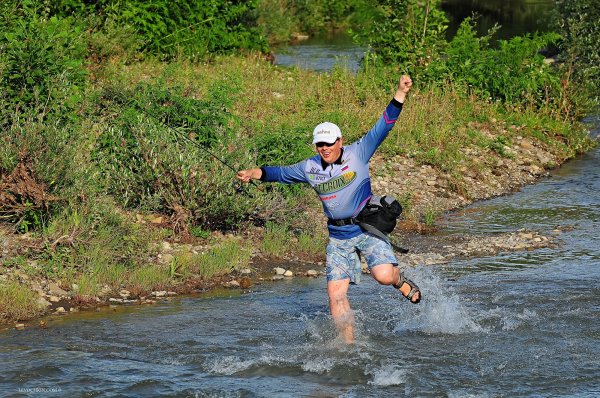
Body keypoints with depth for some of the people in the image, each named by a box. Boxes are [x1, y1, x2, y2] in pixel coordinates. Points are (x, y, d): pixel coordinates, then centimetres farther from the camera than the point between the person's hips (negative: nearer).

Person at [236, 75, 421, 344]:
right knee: (336, 293, -5)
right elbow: (282, 173, 23)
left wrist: (400, 94, -22)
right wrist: (257, 173, 8)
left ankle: (400, 281, 13)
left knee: (383, 275, -25)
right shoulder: (310, 168, 6)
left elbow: (382, 128, -12)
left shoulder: (357, 154, -5)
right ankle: (349, 345, 5)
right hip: (338, 237, 4)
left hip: (368, 228, -4)